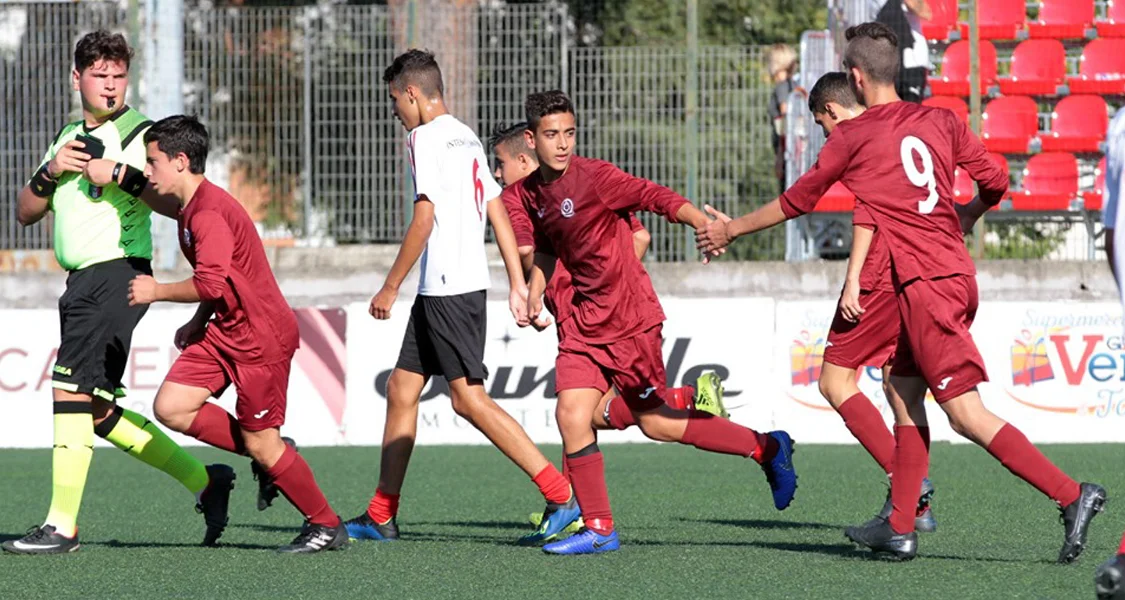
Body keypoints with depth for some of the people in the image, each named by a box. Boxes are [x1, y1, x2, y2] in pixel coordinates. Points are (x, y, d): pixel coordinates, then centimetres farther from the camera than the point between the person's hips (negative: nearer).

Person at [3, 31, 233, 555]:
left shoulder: (139, 135, -4)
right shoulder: (69, 139, 20)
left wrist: (120, 174, -19)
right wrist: (50, 172, 2)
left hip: (118, 272, -9)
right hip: (81, 280, 9)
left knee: (70, 389, -15)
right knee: (98, 410, 9)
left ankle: (62, 526, -13)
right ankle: (205, 481, 20)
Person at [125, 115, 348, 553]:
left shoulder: (209, 213, -19)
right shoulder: (194, 208, 14)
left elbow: (210, 283, -28)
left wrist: (156, 291, -14)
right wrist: (198, 323, 16)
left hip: (261, 337, -10)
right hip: (226, 332, 10)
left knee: (261, 443, -5)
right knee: (170, 407, -1)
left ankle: (326, 528, 9)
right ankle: (271, 457, 11)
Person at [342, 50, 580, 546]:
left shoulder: (427, 138, -10)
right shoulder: (467, 139, 18)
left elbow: (424, 218, -16)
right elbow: (498, 212, 15)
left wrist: (390, 287, -10)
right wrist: (518, 286, 13)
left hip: (448, 288, -10)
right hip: (441, 289, 10)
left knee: (469, 398, -12)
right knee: (401, 389, 12)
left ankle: (561, 495, -15)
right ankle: (381, 516, 16)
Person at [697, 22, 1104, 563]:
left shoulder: (852, 136, -3)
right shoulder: (939, 121, 11)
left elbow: (797, 202, 8)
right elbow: (995, 182, 12)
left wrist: (732, 228, 23)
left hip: (924, 285, -8)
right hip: (956, 275, 8)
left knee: (967, 415, -10)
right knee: (904, 392, 18)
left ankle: (1071, 495, -19)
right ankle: (900, 528, 20)